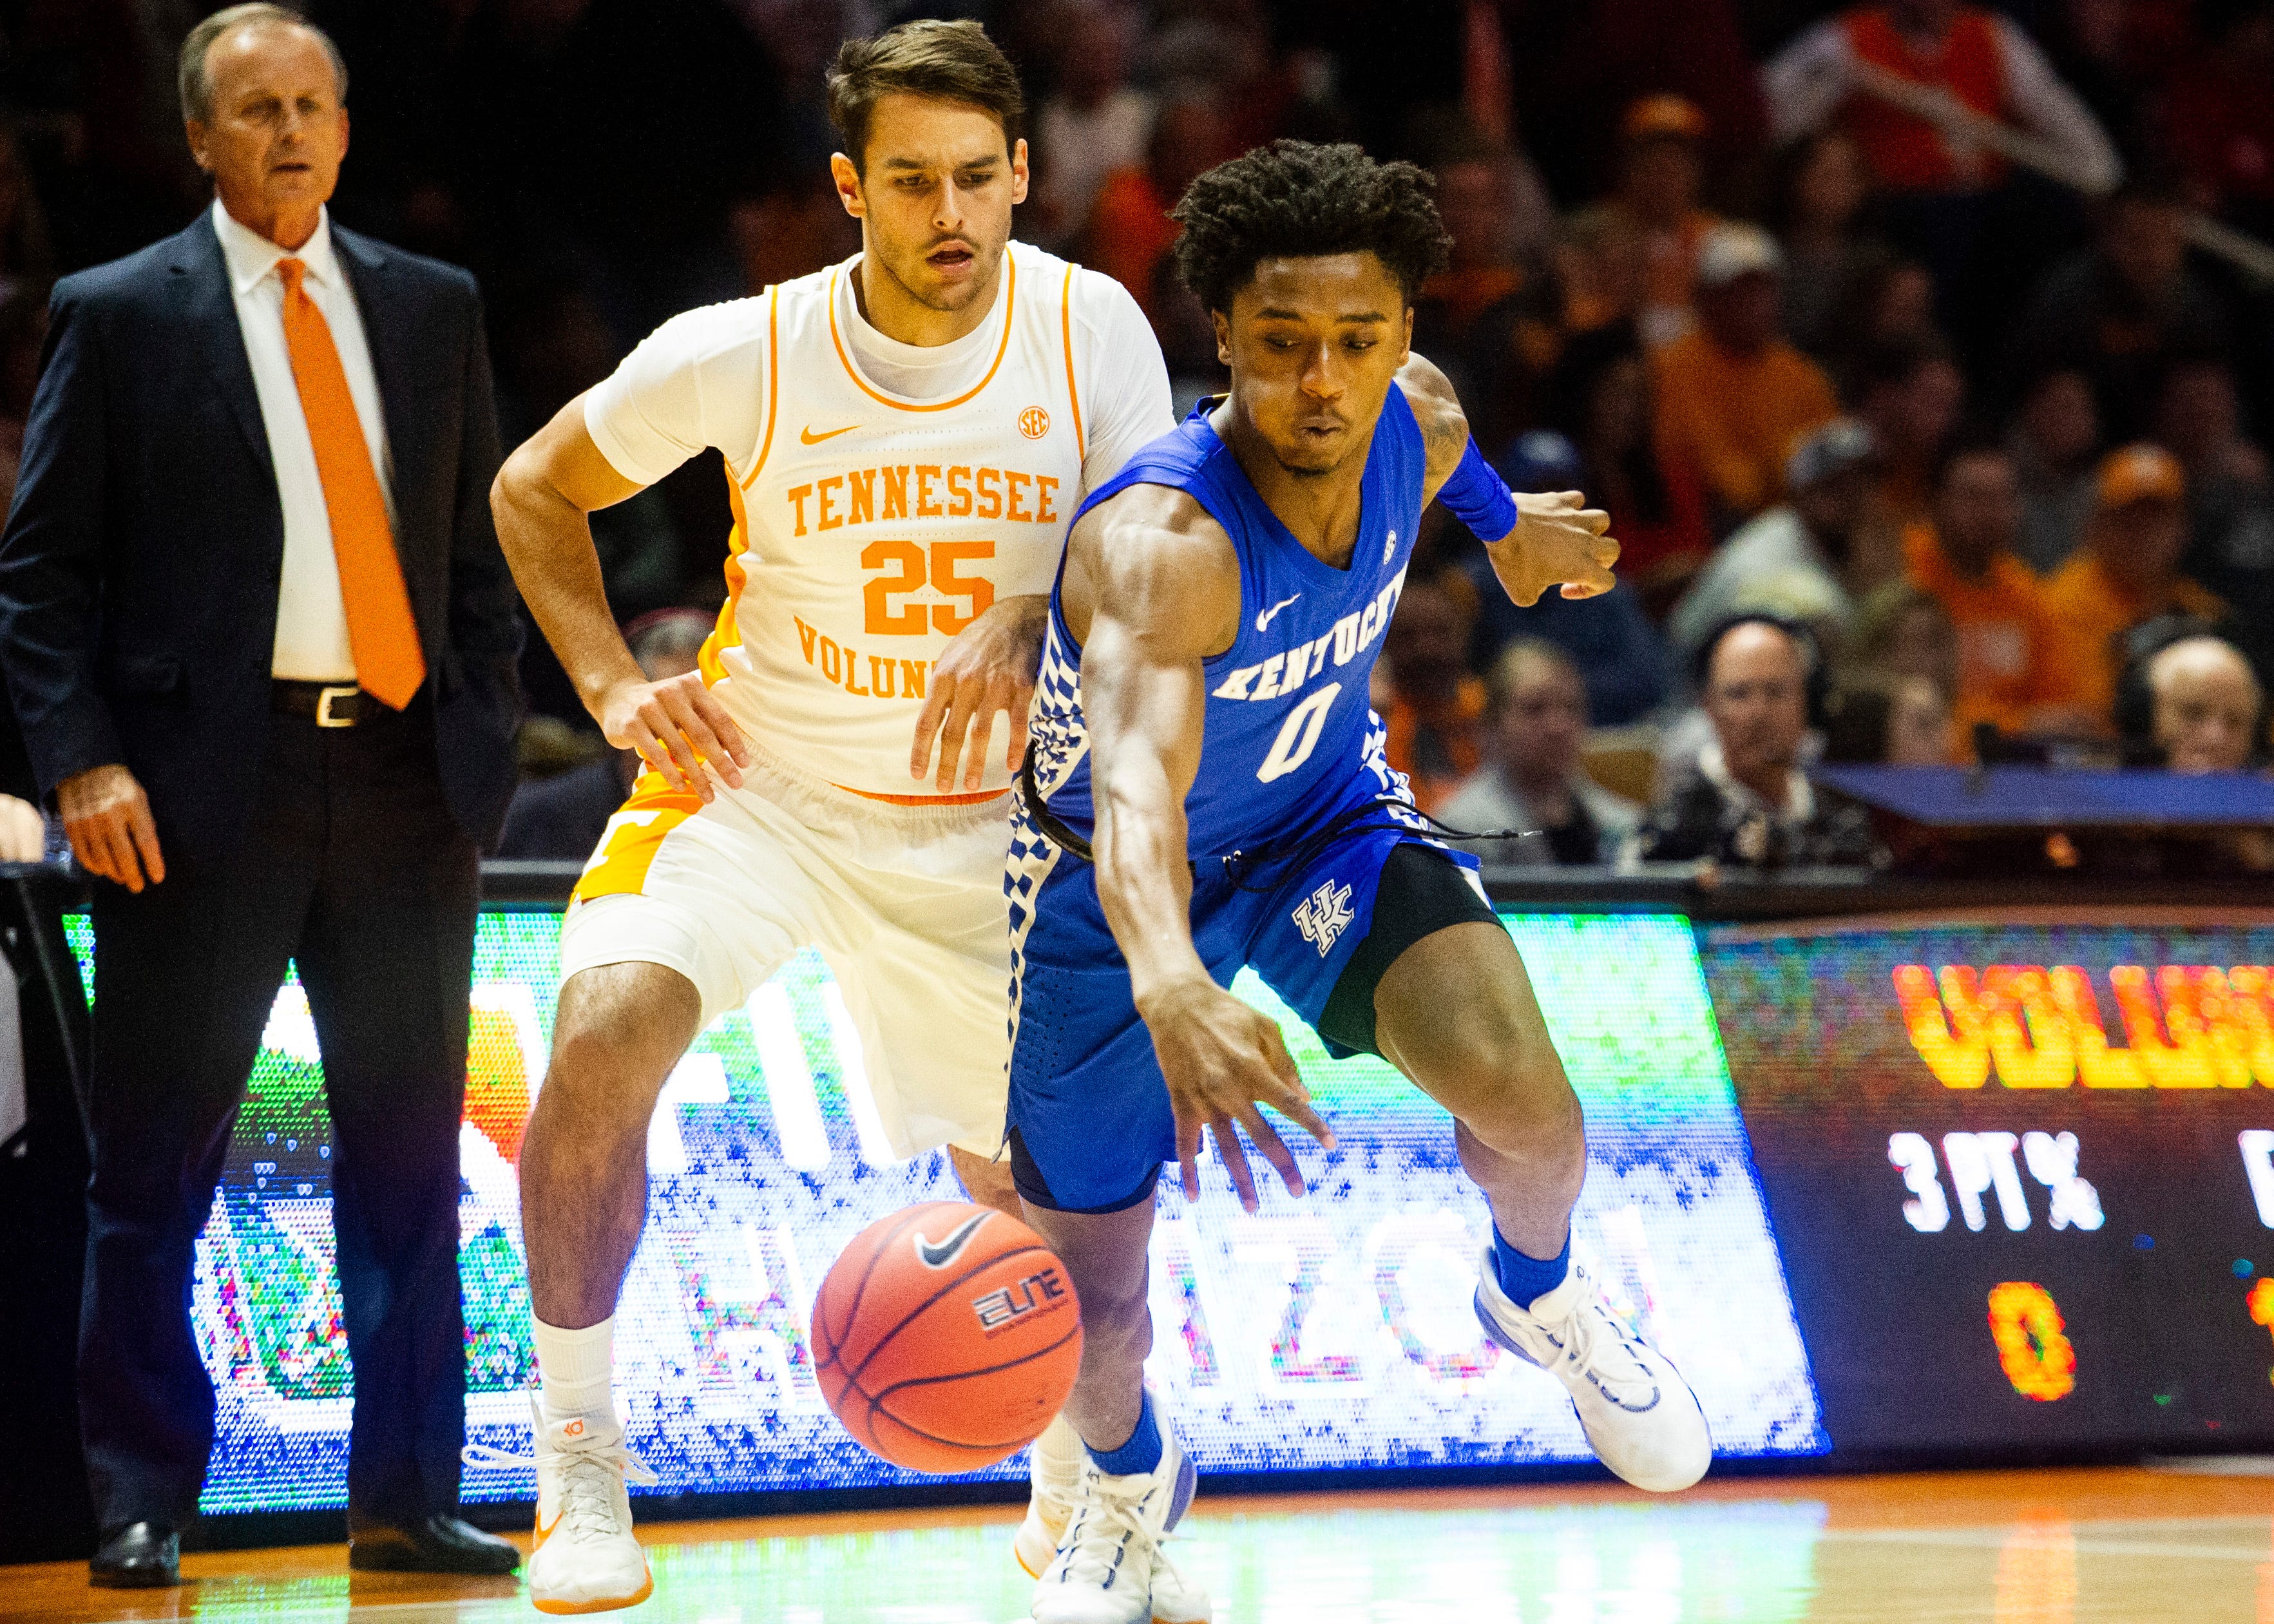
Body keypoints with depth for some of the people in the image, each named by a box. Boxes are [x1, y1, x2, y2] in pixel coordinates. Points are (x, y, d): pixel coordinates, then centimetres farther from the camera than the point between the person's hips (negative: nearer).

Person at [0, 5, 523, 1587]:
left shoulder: (433, 309, 13)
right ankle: (142, 1503, 9)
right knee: (156, 1168, 0)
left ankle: (407, 1499, 14)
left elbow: (485, 545, 15)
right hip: (201, 792, -3)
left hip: (404, 778, 4)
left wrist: (486, 742, 4)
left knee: (411, 1160, 6)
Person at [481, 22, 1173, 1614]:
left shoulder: (1091, 329, -11)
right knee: (606, 1035, -28)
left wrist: (1027, 635, -33)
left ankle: (1080, 1486, 38)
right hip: (761, 787, -2)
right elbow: (537, 490, 2)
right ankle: (580, 1466, -13)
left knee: (1034, 1180, 7)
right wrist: (615, 686, -11)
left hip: (985, 827, 2)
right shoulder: (744, 353, -14)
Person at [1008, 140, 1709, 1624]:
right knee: (1090, 1287, 6)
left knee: (1526, 1100, -23)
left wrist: (1507, 522, 29)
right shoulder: (1160, 541, -41)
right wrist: (1169, 987, -77)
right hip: (1122, 885, -3)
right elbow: (1136, 781, -58)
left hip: (1328, 817, 3)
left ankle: (1538, 1298, 13)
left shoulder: (1411, 418, -21)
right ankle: (1129, 1488, 43)